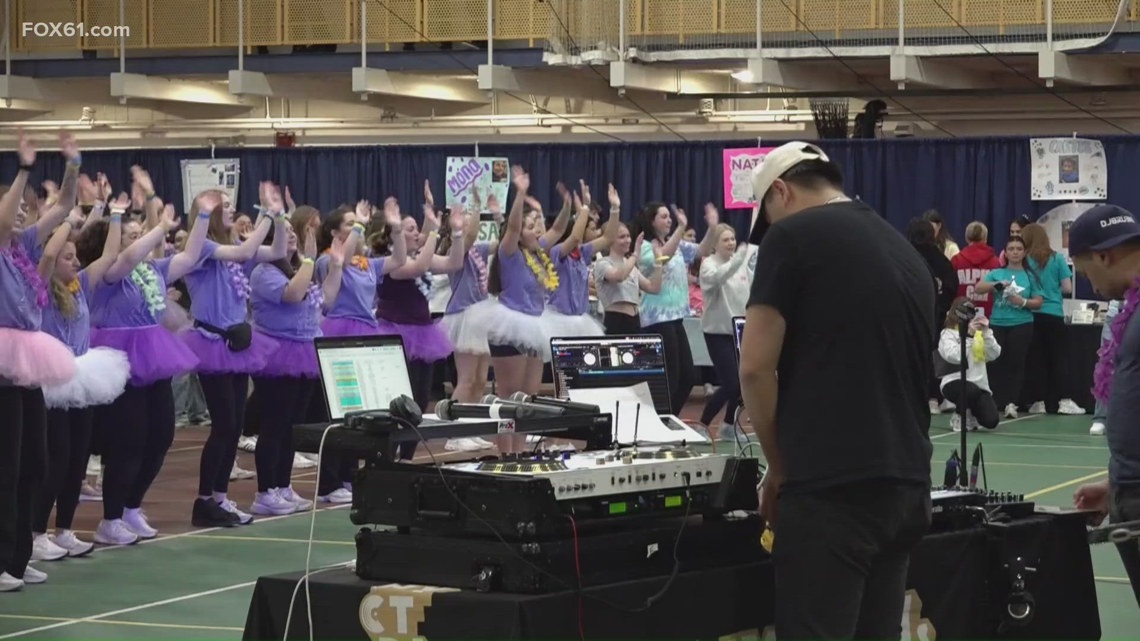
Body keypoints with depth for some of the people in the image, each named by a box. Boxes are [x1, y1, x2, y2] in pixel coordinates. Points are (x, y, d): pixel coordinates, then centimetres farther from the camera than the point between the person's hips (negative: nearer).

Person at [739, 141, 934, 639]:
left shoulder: (792, 236, -2)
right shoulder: (908, 253, 19)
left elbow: (756, 367, -8)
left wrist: (779, 467, 5)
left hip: (832, 488, -7)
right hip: (908, 485, 8)